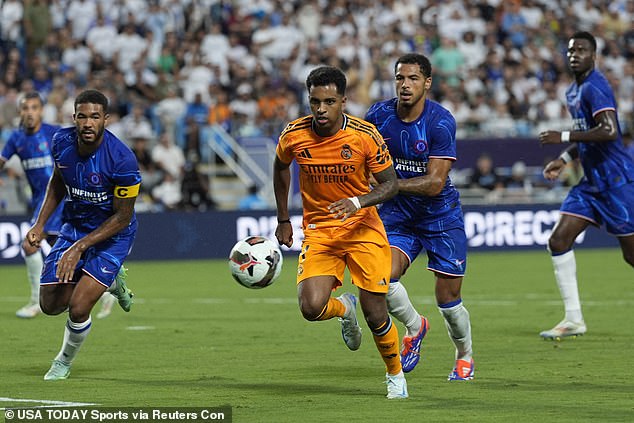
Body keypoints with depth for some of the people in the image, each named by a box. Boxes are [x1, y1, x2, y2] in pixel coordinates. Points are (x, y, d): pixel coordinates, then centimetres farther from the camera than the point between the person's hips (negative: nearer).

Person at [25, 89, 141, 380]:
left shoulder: (122, 159, -28)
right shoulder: (62, 142, -12)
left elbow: (122, 217, -19)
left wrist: (79, 248, -24)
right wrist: (40, 224, 1)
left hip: (111, 234, -5)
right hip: (73, 226, 6)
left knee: (77, 309, -16)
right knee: (51, 305, 3)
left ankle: (65, 361, 16)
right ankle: (110, 280, 30)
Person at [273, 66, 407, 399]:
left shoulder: (364, 135, -15)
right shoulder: (294, 135, -9)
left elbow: (390, 184, -9)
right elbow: (281, 167, 13)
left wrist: (358, 202, -27)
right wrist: (283, 219, 14)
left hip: (362, 227, -1)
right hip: (318, 230, 1)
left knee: (375, 315, -4)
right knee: (311, 307, -20)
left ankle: (395, 374, 25)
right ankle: (344, 308, 19)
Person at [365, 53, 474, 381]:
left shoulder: (441, 122, -20)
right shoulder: (379, 115, -9)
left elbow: (434, 183, -23)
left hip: (440, 215, -3)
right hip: (397, 214, 3)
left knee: (448, 300, 2)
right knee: (383, 276, -22)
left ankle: (464, 356, 32)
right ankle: (415, 327, 10)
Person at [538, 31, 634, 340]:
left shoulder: (594, 88, -16)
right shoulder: (573, 91, 14)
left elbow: (609, 131, -29)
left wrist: (565, 137, -25)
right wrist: (565, 158, 16)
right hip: (592, 183, 9)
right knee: (558, 240, -2)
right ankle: (573, 319, 1)